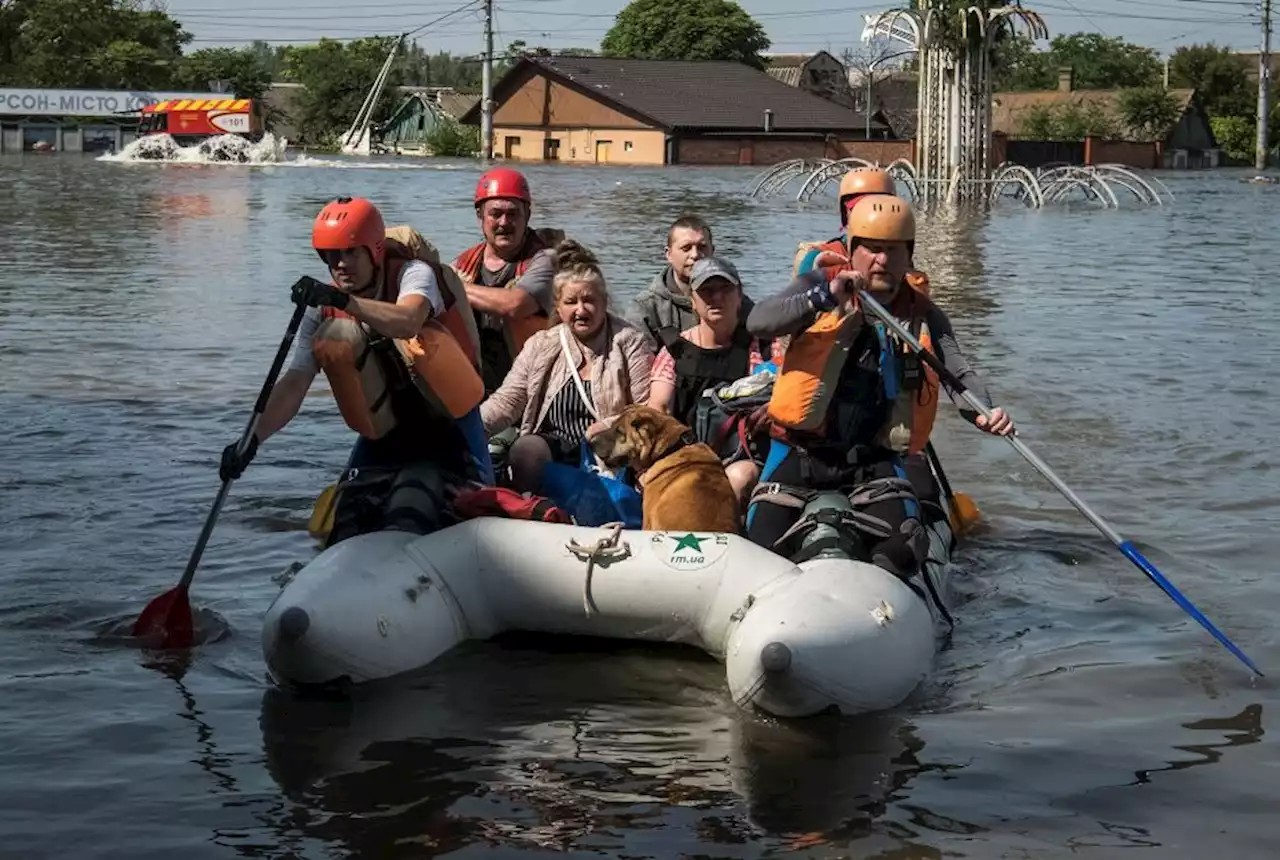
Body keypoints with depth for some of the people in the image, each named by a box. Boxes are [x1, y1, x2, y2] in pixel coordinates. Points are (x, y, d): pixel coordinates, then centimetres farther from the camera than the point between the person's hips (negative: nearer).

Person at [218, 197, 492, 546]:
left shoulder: (414, 274, -18)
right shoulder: (323, 311, -5)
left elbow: (409, 321, -42)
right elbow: (295, 383, -10)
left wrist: (345, 301, -57)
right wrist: (253, 439, -25)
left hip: (446, 420, -4)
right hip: (386, 432, 5)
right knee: (344, 535, -7)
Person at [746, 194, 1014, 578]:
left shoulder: (923, 316, 8)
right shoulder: (820, 285, 0)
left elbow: (958, 372, -5)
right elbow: (758, 322, -17)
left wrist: (984, 413, -28)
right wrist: (825, 298, -31)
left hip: (874, 463, 1)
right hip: (801, 454, -1)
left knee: (901, 548, -21)